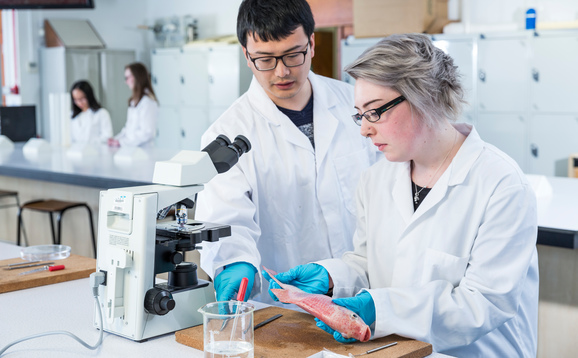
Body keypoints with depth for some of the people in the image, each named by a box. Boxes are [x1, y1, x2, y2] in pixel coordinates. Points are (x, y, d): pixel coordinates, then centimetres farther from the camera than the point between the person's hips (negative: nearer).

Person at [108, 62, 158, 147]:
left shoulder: (148, 101, -10)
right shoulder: (134, 101, 19)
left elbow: (147, 132, -16)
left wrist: (121, 142, -14)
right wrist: (116, 139, 5)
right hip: (131, 149, 8)